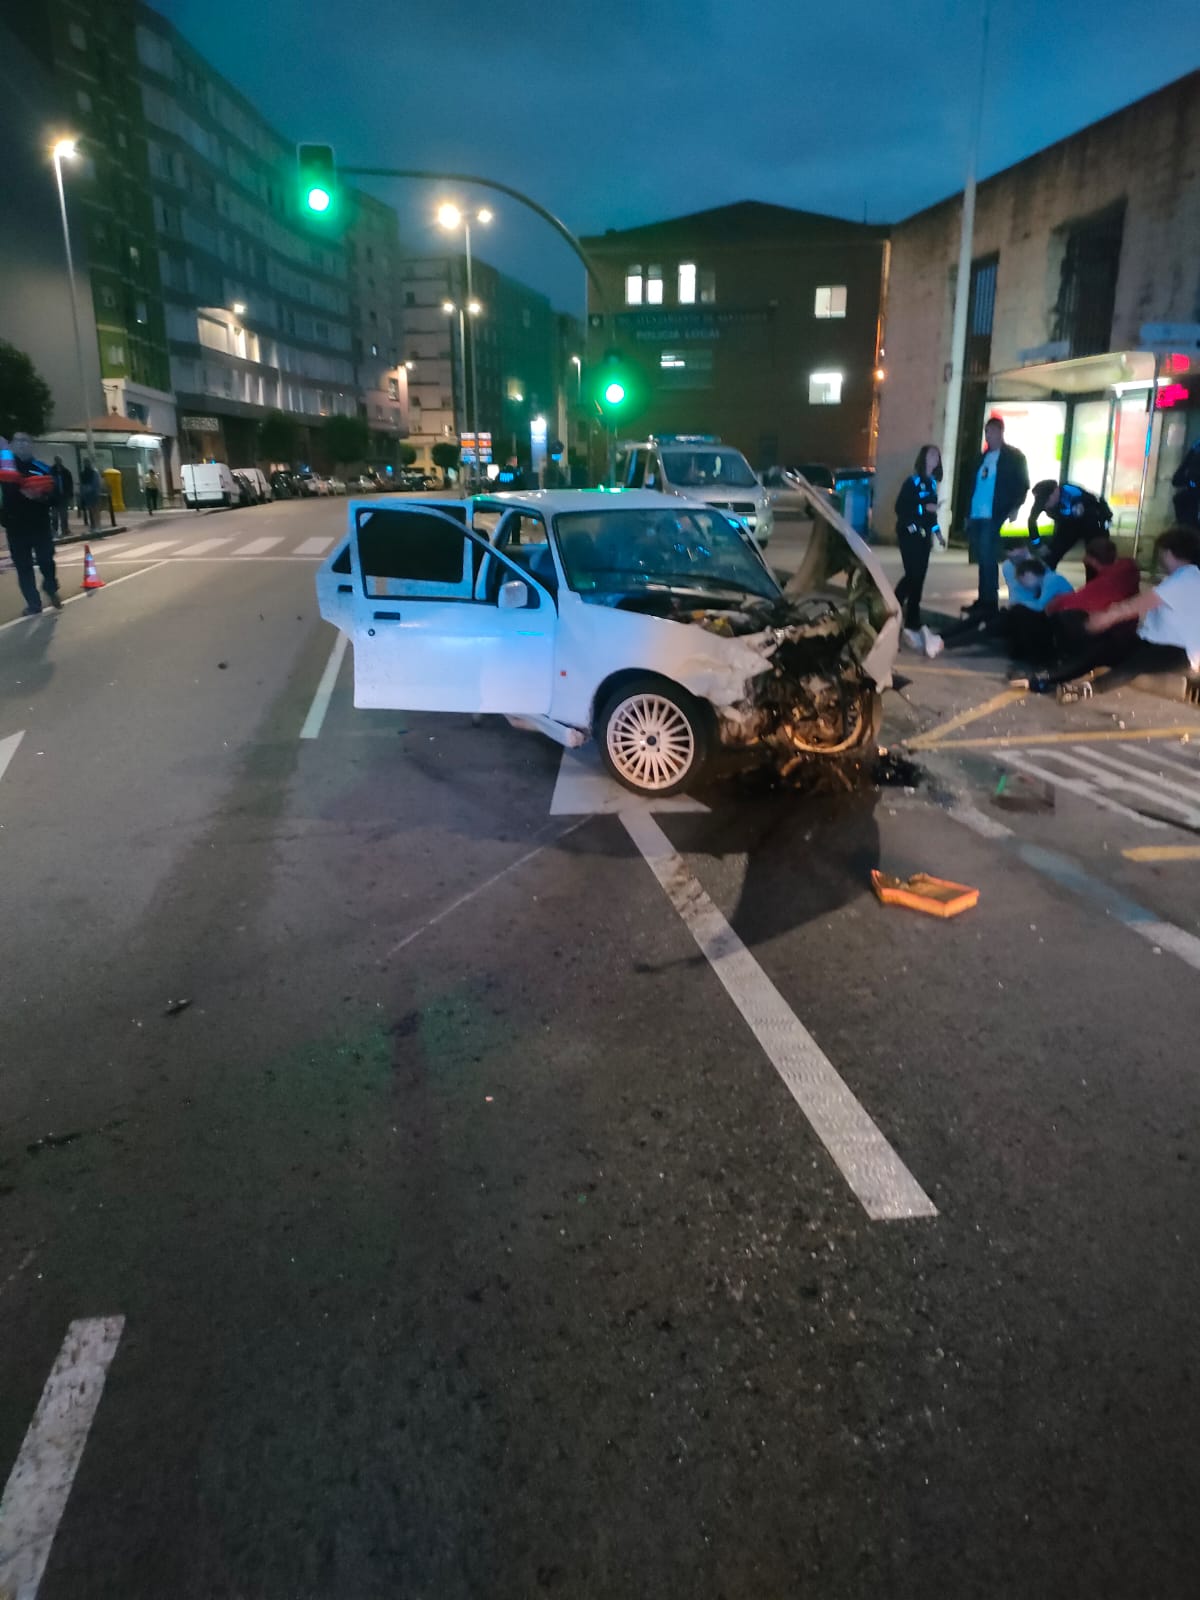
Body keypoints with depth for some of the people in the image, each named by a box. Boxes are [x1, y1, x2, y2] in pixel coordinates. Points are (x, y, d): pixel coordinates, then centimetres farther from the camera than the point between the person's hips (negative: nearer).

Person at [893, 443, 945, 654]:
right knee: (913, 575, -13)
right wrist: (923, 508, -20)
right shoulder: (913, 481, -8)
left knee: (919, 577, 8)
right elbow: (900, 507, -13)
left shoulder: (932, 482, 12)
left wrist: (937, 532, 15)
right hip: (910, 533, -7)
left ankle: (911, 623, 17)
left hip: (924, 534, 7)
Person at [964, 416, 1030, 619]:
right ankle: (983, 600, 16)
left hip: (993, 516, -6)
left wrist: (1014, 508, -16)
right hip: (976, 516, 6)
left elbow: (1023, 484, -2)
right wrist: (968, 514, 13)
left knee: (988, 558, -12)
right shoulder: (983, 457, 19)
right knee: (982, 559, 10)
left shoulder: (1014, 456, 1)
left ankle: (990, 604, -9)